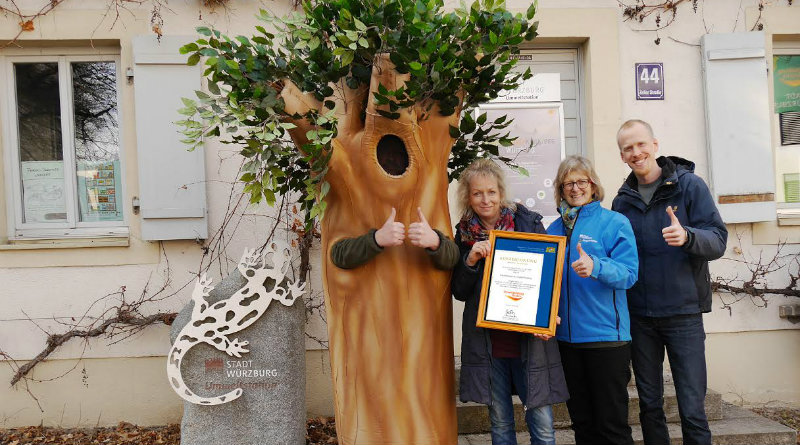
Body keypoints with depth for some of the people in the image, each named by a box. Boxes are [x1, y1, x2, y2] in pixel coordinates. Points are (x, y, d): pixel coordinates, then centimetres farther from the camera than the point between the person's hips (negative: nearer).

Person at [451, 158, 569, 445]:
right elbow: (459, 292, 5)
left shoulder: (529, 223, -1)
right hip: (487, 343, 2)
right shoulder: (465, 234, 5)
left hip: (529, 339, -1)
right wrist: (470, 261, -13)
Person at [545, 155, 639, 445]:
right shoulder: (554, 229, 10)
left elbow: (629, 272, -15)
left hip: (605, 334, -5)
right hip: (566, 335, 5)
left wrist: (595, 267, -32)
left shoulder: (614, 222, -4)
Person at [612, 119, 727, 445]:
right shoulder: (622, 201, 8)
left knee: (692, 409, -2)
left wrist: (687, 236, -30)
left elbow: (718, 240, -10)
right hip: (639, 316, 4)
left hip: (683, 312, -3)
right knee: (649, 405, 13)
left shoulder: (689, 185, -2)